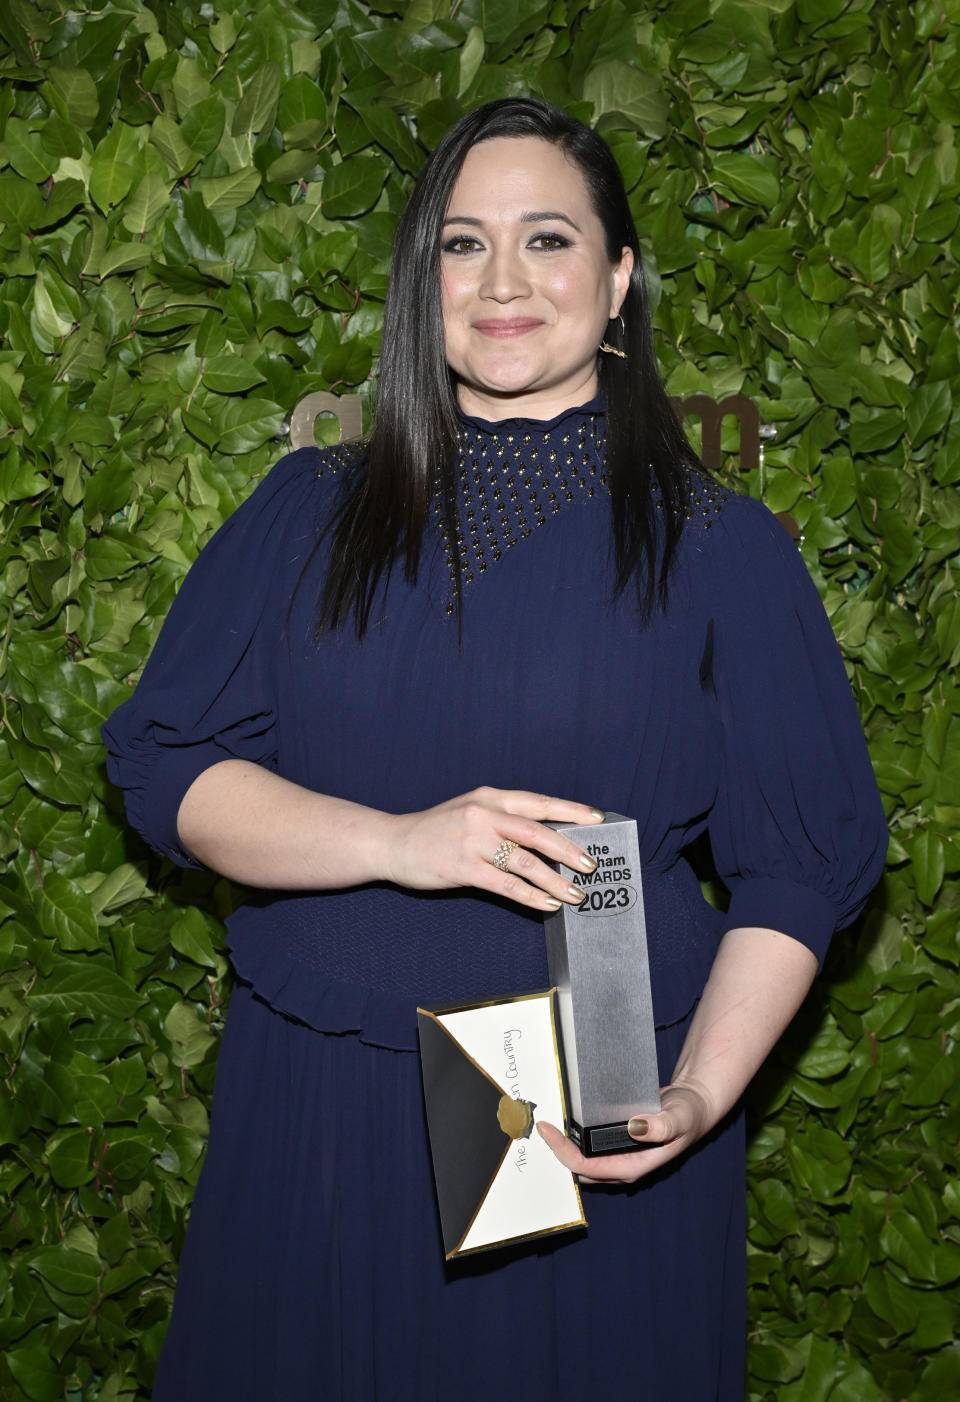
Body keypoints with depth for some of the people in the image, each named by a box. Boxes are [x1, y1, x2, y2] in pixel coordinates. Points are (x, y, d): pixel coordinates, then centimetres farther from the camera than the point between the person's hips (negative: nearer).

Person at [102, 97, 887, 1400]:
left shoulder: (720, 548, 0)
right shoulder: (310, 511, 5)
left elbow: (800, 865, -2)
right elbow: (165, 766, -1)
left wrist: (702, 1092, -16)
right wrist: (398, 843, -17)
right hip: (317, 1112, 2)